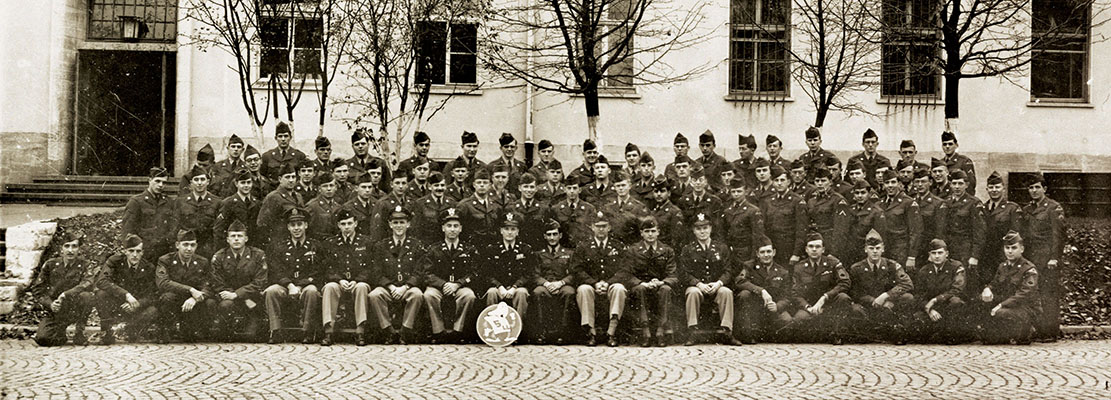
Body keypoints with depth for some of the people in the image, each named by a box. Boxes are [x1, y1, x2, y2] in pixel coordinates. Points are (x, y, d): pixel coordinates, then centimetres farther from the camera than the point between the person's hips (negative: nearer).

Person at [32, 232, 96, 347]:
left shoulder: (84, 266, -4)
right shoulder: (50, 265, 2)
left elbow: (88, 283, -24)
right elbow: (38, 290, 4)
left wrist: (65, 295, -35)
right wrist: (50, 304, -14)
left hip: (75, 310, -1)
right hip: (54, 311, 1)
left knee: (86, 296, -34)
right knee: (42, 339, -23)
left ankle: (79, 333, -13)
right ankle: (60, 334, 16)